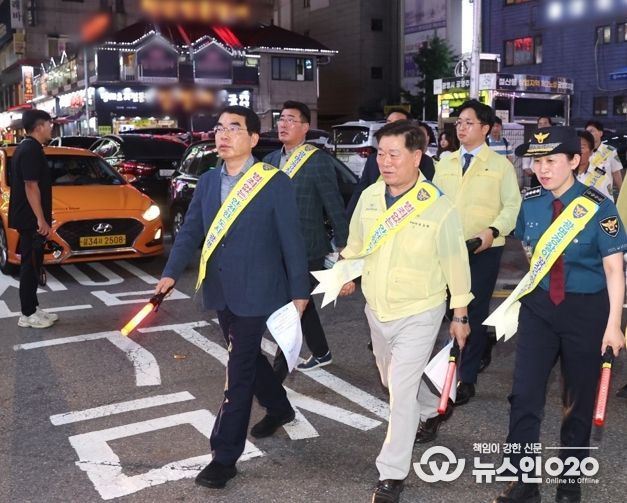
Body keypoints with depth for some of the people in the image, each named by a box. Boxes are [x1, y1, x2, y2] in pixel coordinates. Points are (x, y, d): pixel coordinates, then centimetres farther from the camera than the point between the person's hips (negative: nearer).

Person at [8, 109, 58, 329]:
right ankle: (28, 315, 2)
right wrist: (41, 219, -22)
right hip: (31, 219, -10)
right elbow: (31, 186, -22)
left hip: (28, 218, 10)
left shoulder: (26, 147, 15)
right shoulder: (31, 150, -17)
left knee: (32, 264, 14)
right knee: (30, 265, -4)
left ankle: (32, 308, 21)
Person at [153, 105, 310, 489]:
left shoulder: (276, 182, -11)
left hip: (256, 293, -6)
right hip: (220, 292, 6)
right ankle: (279, 408, 47)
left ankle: (225, 457, 8)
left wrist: (299, 291, -7)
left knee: (238, 373, -3)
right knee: (248, 357, 22)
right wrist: (172, 273, -7)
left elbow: (291, 239, -9)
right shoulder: (208, 181, 6)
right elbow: (191, 231, 6)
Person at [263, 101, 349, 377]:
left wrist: (342, 245, -9)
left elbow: (334, 205, -10)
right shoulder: (271, 160, 8)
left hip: (307, 250, -7)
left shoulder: (318, 160, -12)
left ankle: (277, 372, 3)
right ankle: (321, 353, 39)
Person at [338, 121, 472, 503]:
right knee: (395, 381, 24)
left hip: (418, 314, -6)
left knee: (401, 391, -8)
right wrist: (348, 272, 7)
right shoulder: (369, 196, -4)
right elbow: (356, 242, 13)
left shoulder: (440, 207, -18)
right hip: (376, 310, 6)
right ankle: (432, 410, 55)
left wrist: (461, 315, -3)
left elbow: (456, 263, -8)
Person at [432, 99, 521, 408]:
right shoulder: (444, 164, 13)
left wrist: (493, 231, -19)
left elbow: (513, 206, -4)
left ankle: (467, 379, 14)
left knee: (475, 311, 3)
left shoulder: (501, 165, 1)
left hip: (484, 250, -4)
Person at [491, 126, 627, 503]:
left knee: (579, 399, 12)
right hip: (539, 306, 3)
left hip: (586, 309, -3)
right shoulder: (531, 203, -2)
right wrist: (532, 289, 9)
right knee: (525, 395, -2)